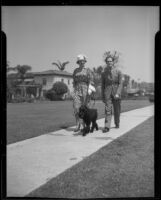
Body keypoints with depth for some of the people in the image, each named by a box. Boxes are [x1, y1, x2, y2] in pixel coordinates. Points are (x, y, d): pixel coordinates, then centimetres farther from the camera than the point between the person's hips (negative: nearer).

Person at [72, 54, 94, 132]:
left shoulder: (88, 70, 3)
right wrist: (74, 90, 9)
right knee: (76, 107, -10)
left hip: (85, 90, -2)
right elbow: (74, 81, 15)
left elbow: (90, 82, -4)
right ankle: (78, 124, 4)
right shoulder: (75, 71, 12)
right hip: (77, 90, 2)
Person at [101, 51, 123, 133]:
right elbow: (102, 85, 9)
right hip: (107, 93, 0)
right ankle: (107, 127, -14)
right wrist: (102, 96, 8)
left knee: (117, 110, 11)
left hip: (116, 93, 0)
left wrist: (117, 93, -15)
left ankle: (117, 123, 32)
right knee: (108, 110, -11)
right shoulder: (104, 73, 5)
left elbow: (120, 83, -3)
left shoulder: (118, 72, 1)